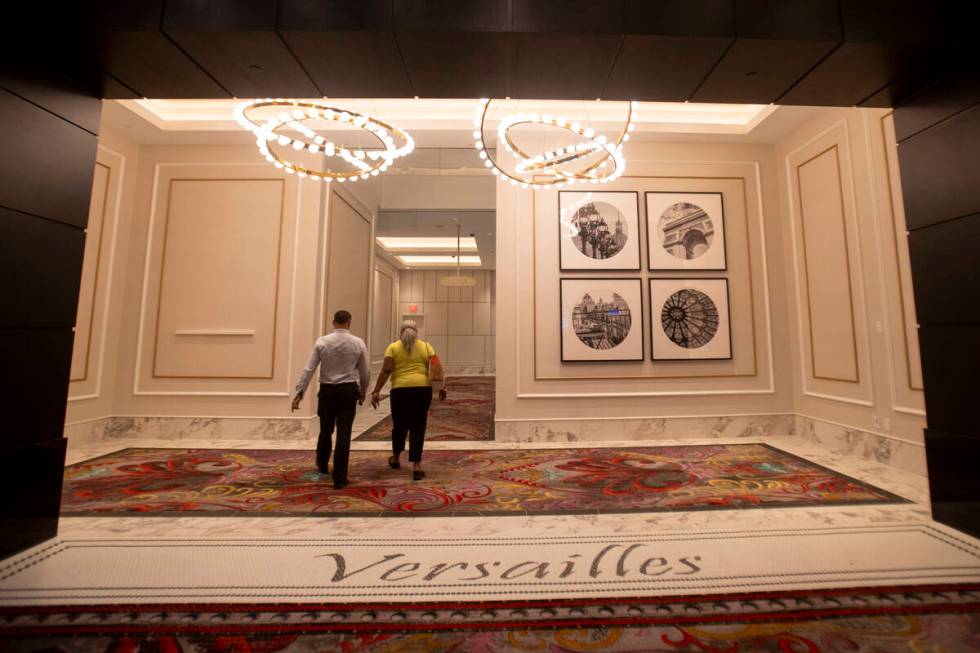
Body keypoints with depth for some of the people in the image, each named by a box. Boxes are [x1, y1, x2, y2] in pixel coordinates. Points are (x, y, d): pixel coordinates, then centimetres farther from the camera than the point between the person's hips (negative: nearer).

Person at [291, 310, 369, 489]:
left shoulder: (322, 341, -3)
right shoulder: (358, 343, -3)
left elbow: (309, 369, -6)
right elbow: (365, 372, 2)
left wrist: (299, 392, -1)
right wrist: (362, 393, 15)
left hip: (327, 391, 2)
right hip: (348, 391, -1)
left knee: (325, 430, 20)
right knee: (343, 434, 2)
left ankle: (322, 466, 43)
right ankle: (340, 478, 7)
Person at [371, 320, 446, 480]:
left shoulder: (393, 347, 4)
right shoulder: (426, 346, 8)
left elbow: (386, 371, -5)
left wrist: (376, 391, -3)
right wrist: (441, 387, 8)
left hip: (400, 391, 0)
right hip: (423, 390, 0)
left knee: (400, 425, 16)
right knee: (418, 427, 6)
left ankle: (395, 458, 37)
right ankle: (417, 467, 6)